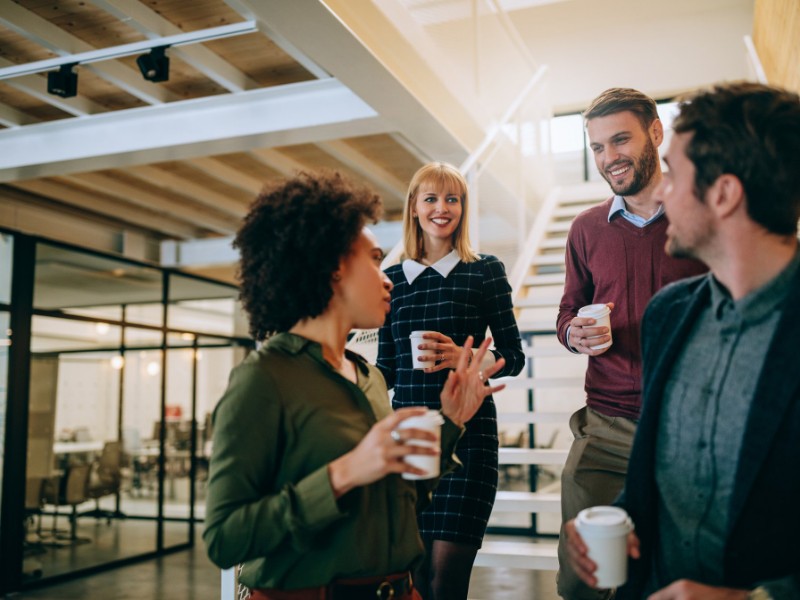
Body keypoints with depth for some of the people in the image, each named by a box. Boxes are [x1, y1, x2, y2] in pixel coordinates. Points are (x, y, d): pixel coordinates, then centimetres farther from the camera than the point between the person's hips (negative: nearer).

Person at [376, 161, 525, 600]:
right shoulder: (392, 279, 10)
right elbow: (386, 369, 14)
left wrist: (463, 358, -15)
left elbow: (513, 357, 2)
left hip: (467, 431, -3)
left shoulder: (486, 271, 2)